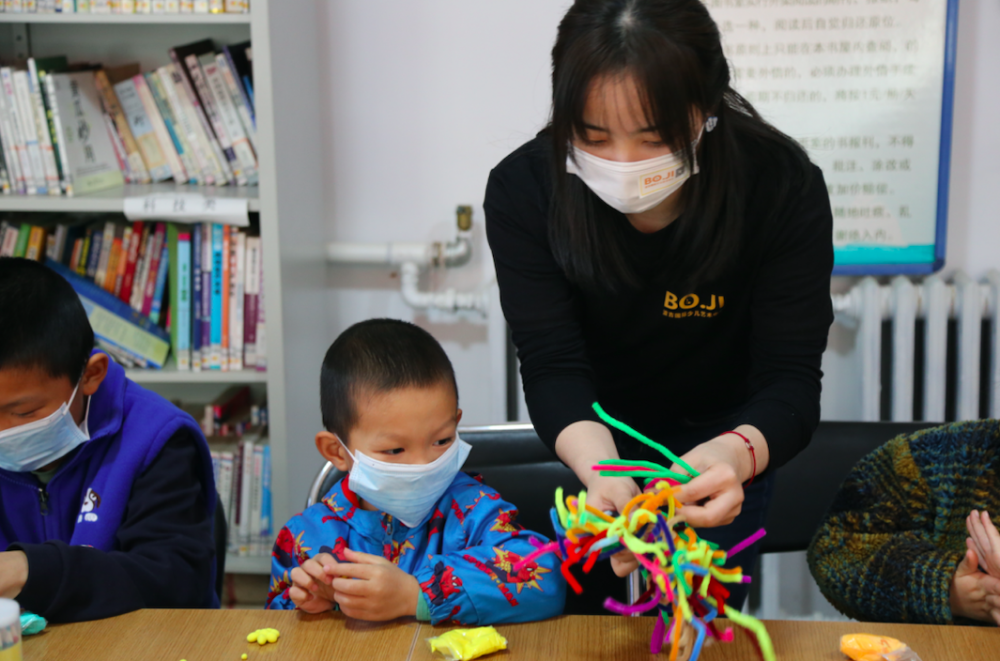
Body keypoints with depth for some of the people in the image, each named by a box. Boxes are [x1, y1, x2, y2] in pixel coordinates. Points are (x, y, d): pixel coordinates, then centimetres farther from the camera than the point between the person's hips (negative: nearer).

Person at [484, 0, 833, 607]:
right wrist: (600, 471, -53)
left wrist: (736, 454, -55)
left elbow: (792, 380, -31)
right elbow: (553, 366, -31)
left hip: (723, 434, -1)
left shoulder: (785, 186, -31)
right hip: (590, 439, 1)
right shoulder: (522, 189, -28)